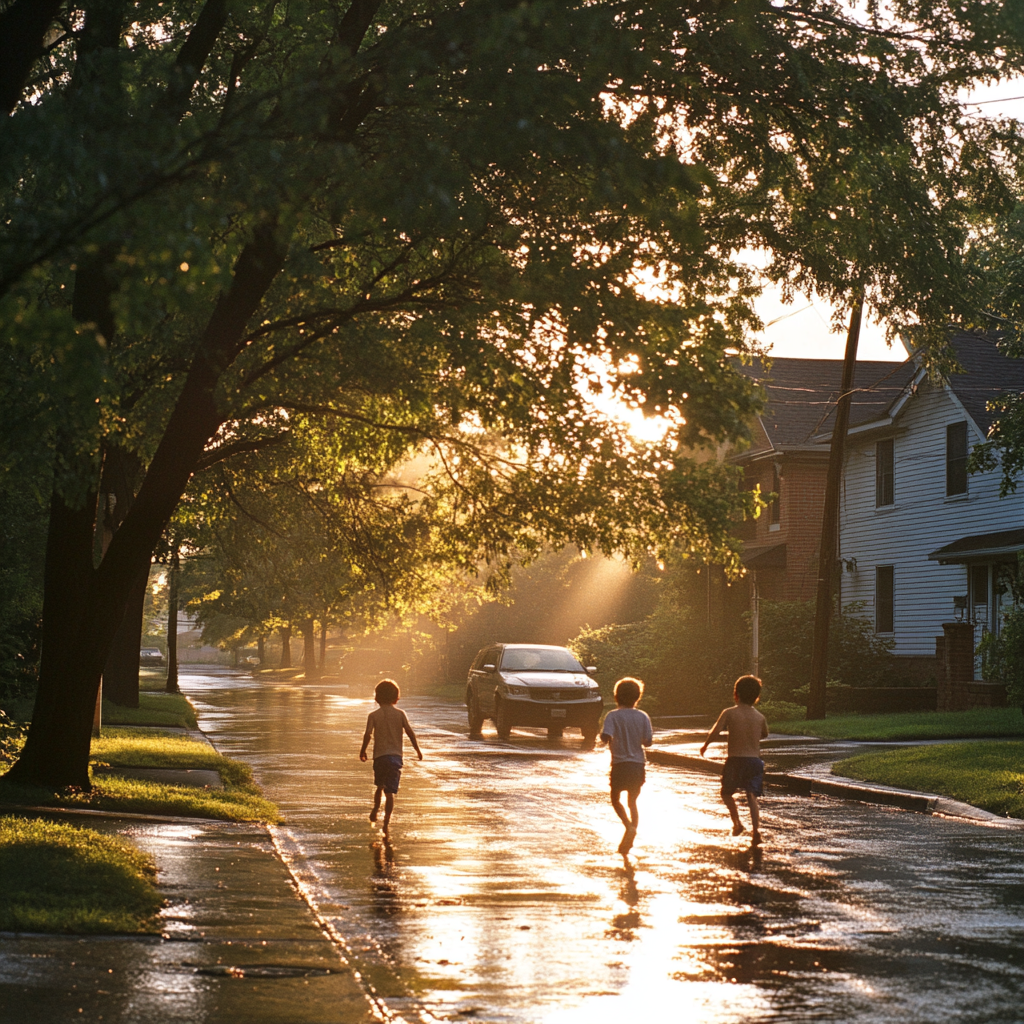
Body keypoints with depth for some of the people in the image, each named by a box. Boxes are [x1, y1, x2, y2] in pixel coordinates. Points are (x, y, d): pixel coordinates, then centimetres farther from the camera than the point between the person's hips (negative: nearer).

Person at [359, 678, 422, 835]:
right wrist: (418, 750, 9)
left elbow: (367, 735, -8)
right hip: (396, 755, 0)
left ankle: (376, 809, 33)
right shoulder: (400, 714, 0)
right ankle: (386, 822, -8)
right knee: (390, 791, -2)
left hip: (380, 755, 0)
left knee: (379, 786, 27)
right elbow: (410, 732, -2)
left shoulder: (374, 715, -2)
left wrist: (362, 751, 7)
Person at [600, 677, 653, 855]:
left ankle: (630, 826, -13)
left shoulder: (613, 716, -10)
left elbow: (606, 737, -22)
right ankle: (628, 842, 13)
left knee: (616, 800, 14)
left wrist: (605, 737, 1)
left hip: (620, 765, -3)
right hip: (638, 765, 3)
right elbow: (648, 741, -1)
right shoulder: (642, 717, -2)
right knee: (633, 802, 15)